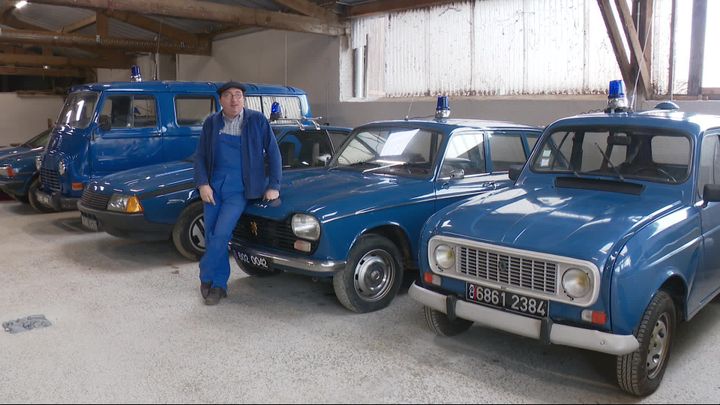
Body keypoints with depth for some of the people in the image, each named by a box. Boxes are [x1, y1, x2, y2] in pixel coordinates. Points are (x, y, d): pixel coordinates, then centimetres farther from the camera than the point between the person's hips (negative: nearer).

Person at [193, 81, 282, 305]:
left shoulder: (257, 120, -4)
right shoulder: (211, 123, 5)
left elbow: (273, 153, -1)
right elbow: (200, 156, 7)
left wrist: (274, 186, -6)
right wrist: (202, 184, -6)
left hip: (239, 190, -4)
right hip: (213, 187, 4)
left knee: (221, 234, -14)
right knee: (211, 237, 5)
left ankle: (206, 277, 9)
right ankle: (219, 285, 20)